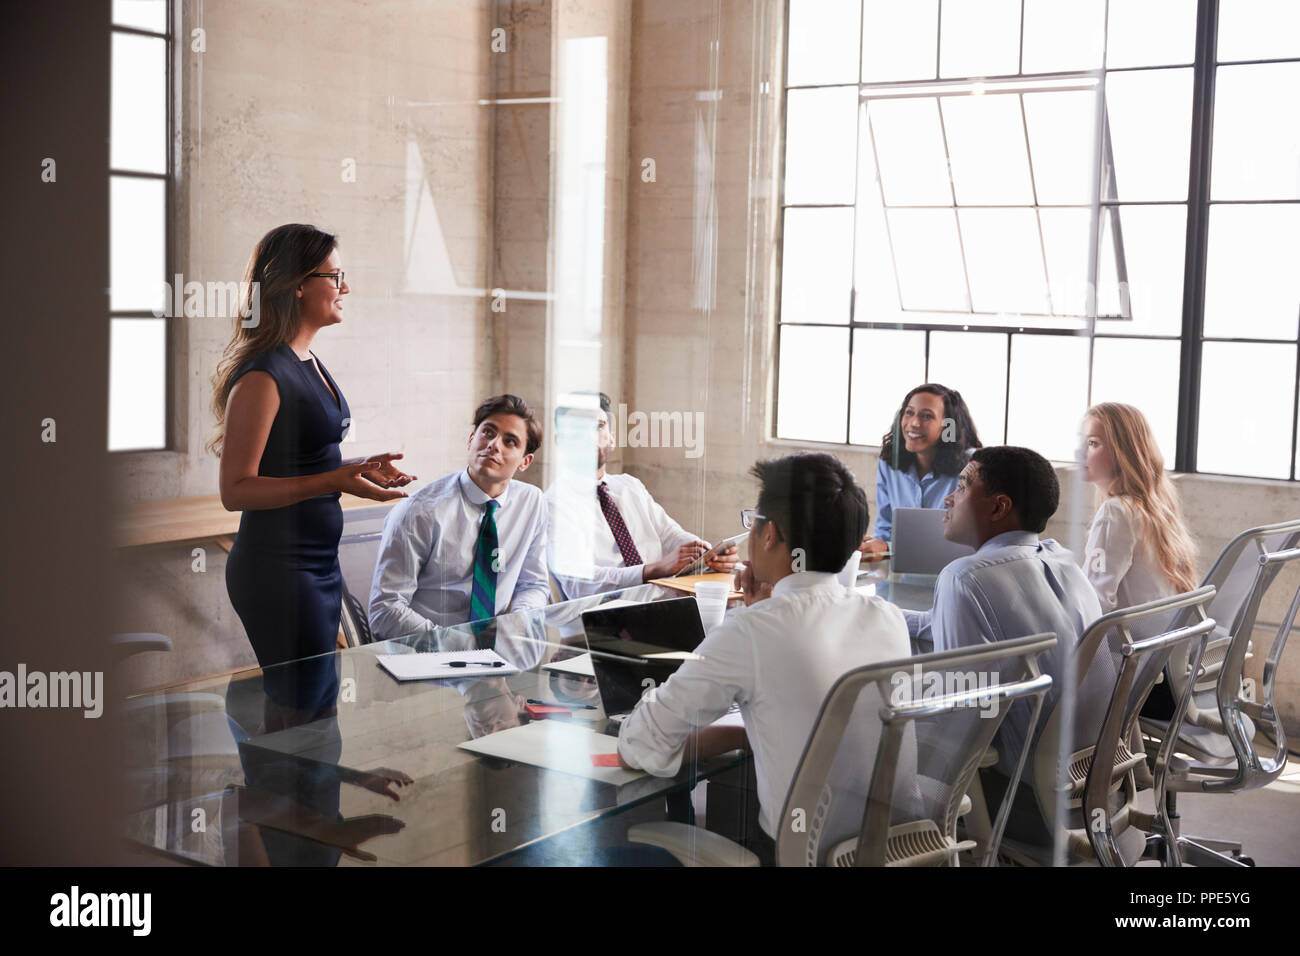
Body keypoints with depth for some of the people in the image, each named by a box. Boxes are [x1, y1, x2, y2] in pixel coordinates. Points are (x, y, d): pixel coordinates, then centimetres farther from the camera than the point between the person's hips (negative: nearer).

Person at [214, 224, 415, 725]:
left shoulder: (309, 363, 12)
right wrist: (334, 481, -27)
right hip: (277, 567, -10)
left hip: (319, 563, 10)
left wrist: (360, 467, 11)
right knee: (306, 716, -4)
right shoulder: (262, 374, -17)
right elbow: (236, 489, -20)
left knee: (313, 708, 16)